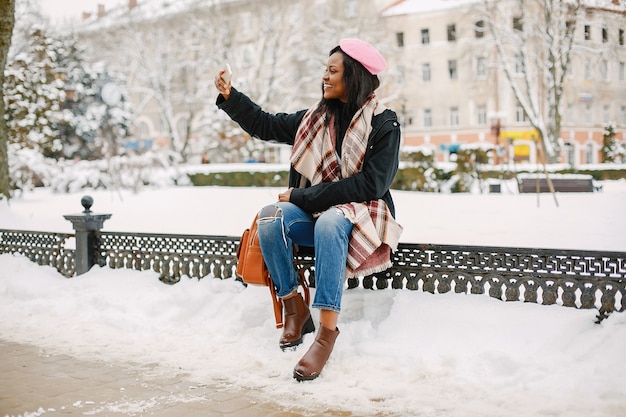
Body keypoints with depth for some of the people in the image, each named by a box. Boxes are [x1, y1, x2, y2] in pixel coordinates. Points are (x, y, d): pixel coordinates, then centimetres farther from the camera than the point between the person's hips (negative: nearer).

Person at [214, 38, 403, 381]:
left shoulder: (384, 124, -8)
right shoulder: (317, 118, 9)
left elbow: (371, 185, -16)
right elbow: (266, 125, 17)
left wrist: (301, 195, -16)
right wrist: (229, 97, 3)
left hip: (361, 216, -5)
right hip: (316, 214, 5)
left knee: (329, 221, -38)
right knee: (270, 216, -24)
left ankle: (327, 332, -39)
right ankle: (294, 309, -15)